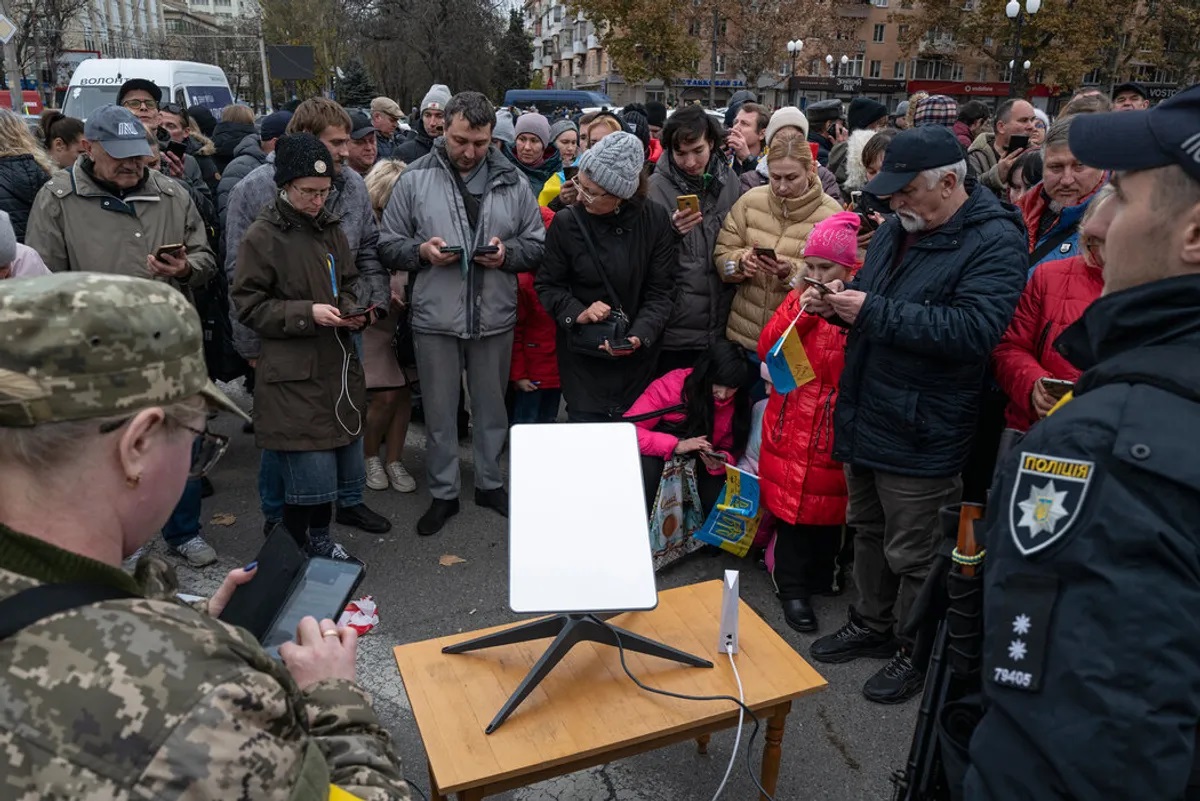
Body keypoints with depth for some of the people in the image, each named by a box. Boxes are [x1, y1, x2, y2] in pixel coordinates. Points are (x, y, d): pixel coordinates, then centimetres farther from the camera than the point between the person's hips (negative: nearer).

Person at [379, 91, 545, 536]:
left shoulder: (512, 181, 3)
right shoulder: (415, 179, -1)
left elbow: (537, 245, 7)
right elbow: (389, 245, 3)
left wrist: (507, 253, -13)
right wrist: (422, 250, -16)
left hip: (495, 316, 1)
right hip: (435, 316, -1)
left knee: (491, 406, 16)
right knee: (440, 411, 10)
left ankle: (490, 482, 35)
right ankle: (443, 493, 27)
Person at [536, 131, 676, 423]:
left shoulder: (655, 220, -8)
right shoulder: (567, 222, -8)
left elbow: (661, 290, -5)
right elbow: (548, 284, 2)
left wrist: (639, 335, -20)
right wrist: (577, 313, -16)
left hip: (637, 356, 1)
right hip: (582, 357, 0)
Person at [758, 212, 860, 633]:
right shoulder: (799, 297, 8)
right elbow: (766, 350, -1)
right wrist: (802, 312, -11)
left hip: (834, 424, -2)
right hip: (790, 420, 3)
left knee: (829, 498, 9)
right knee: (789, 497, 4)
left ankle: (820, 577, 30)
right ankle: (793, 586, 17)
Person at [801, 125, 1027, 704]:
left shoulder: (994, 241, -16)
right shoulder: (896, 228, 9)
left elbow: (975, 330, -29)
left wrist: (873, 312, -27)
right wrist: (837, 303, -2)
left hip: (919, 433, -8)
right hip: (865, 416, 8)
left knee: (912, 552, 8)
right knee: (868, 530, 22)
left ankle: (914, 650, 30)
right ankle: (871, 625, 41)